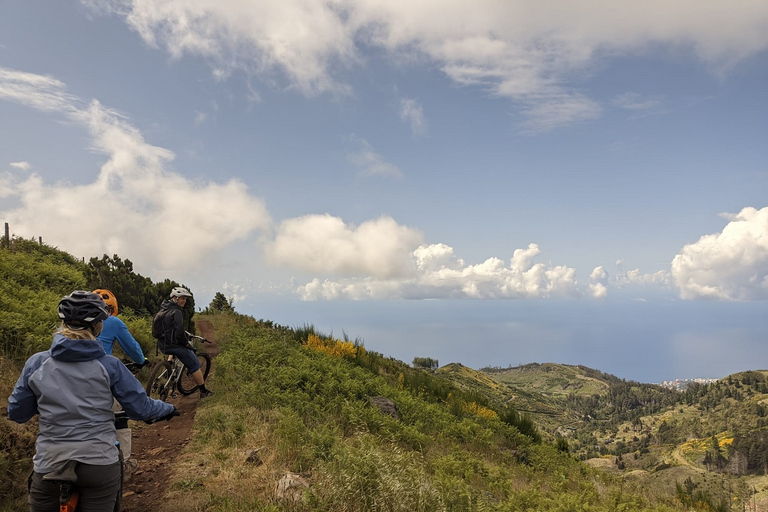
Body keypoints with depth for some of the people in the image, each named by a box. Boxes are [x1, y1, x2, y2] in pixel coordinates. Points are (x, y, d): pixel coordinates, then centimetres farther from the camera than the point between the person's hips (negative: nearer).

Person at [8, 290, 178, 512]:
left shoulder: (36, 363, -4)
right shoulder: (109, 365, -9)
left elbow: (17, 413, 7)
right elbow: (141, 408, -4)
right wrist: (168, 409, 15)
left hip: (49, 465, 2)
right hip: (100, 464, -2)